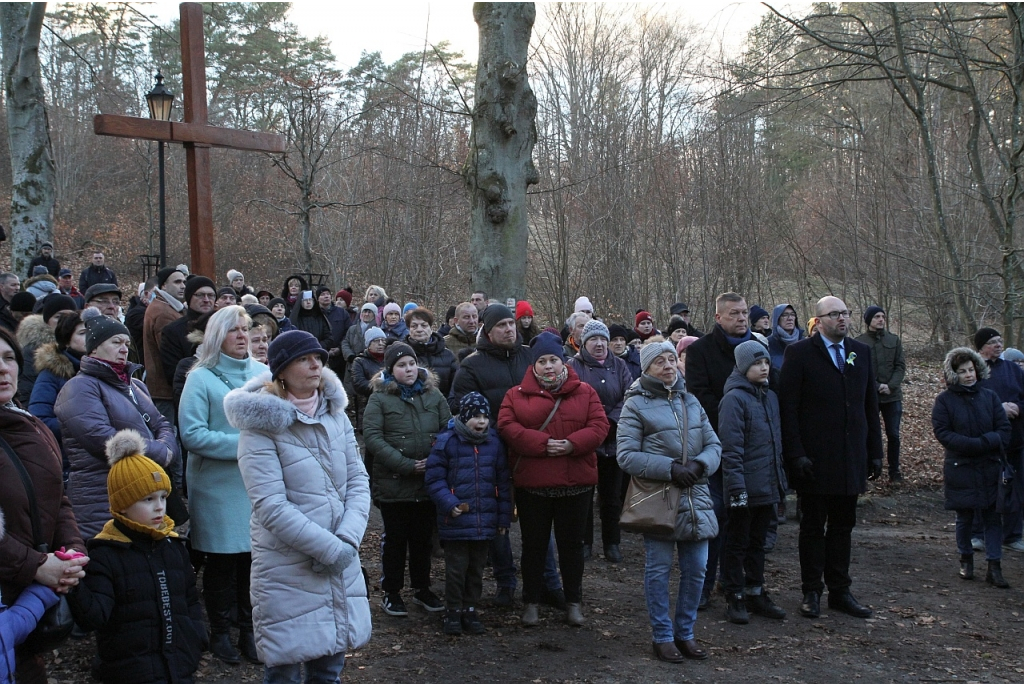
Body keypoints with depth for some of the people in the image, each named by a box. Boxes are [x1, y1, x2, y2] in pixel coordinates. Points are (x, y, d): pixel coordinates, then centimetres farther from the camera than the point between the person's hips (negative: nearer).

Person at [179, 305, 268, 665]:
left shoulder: (263, 374, 7)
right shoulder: (201, 378, -4)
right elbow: (192, 434, -12)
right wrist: (242, 444, -17)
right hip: (218, 487, -3)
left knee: (255, 557, 7)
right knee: (221, 560, 6)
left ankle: (248, 630, 22)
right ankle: (220, 632, 22)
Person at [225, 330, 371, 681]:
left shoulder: (335, 415, 6)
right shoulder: (263, 425, -11)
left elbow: (358, 481, 4)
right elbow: (271, 507, -18)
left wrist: (348, 539, -12)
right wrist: (330, 548, -17)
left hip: (341, 567, 5)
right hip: (288, 569, -5)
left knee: (329, 665, 16)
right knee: (283, 668, 6)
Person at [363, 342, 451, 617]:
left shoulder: (433, 395, 6)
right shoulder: (380, 399, -4)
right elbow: (372, 437, -13)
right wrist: (406, 465, -18)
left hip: (429, 481, 3)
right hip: (393, 483, -3)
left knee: (423, 537, 14)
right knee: (395, 538, 8)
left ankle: (422, 589, 28)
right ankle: (391, 593, 20)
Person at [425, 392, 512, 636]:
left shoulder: (494, 443, 4)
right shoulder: (446, 442, -7)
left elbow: (503, 483, 9)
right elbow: (434, 478, -5)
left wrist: (504, 517, 8)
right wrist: (449, 504, -15)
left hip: (485, 522, 4)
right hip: (456, 522, -3)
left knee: (476, 569, 13)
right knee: (456, 569, 3)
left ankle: (470, 610, 26)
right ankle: (453, 612, 17)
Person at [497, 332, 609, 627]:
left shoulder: (585, 393, 5)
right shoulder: (516, 395, 2)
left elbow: (599, 426, -4)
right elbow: (507, 427, -10)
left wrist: (572, 444, -21)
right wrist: (542, 444, -21)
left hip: (576, 484, 1)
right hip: (531, 484, -1)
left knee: (571, 544, 12)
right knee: (533, 545, 10)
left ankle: (574, 602, 25)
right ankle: (531, 602, 23)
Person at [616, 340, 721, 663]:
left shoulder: (690, 401, 12)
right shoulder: (636, 404, -4)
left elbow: (714, 445, 11)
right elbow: (626, 455, -10)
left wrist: (700, 465, -11)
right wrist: (670, 469, -18)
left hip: (695, 498, 5)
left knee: (696, 568, 9)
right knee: (658, 569, 4)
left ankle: (685, 633, 24)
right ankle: (662, 636, 17)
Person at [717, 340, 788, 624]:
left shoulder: (770, 397, 11)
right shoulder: (735, 398, -13)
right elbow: (730, 447, -17)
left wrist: (780, 480, 14)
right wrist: (736, 487, -20)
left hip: (767, 486, 7)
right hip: (745, 488, -7)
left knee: (757, 542, 16)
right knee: (738, 543, 5)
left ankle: (756, 593, 26)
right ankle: (735, 598, 13)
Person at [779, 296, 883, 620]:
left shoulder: (861, 353, 9)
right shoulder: (800, 353, -6)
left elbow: (871, 406, 12)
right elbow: (787, 407, -9)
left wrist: (875, 452, 8)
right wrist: (796, 455, -15)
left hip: (850, 459, 4)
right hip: (814, 459, -4)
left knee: (842, 526, 12)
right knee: (813, 527, 7)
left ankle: (840, 591, 21)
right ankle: (811, 592, 16)